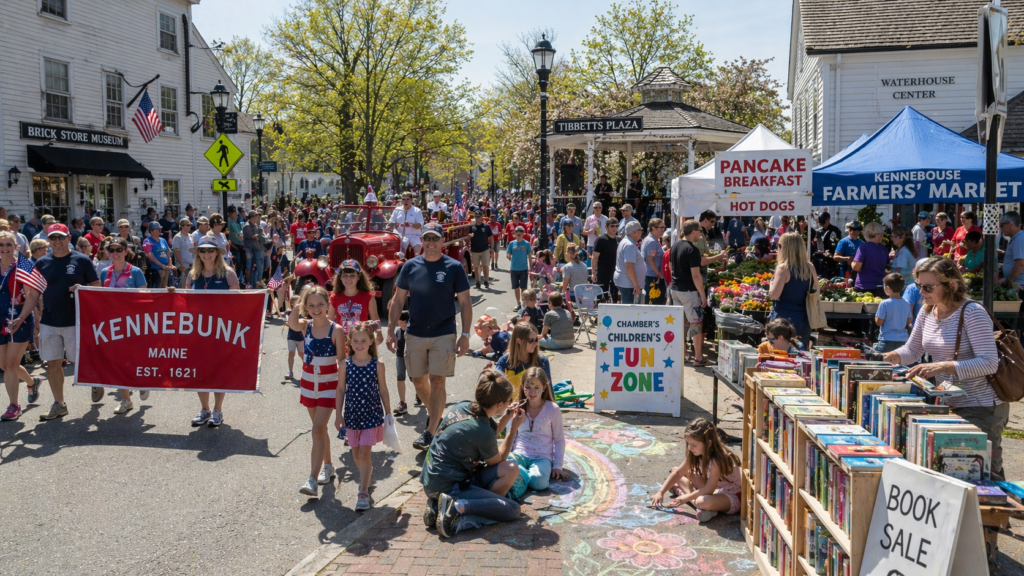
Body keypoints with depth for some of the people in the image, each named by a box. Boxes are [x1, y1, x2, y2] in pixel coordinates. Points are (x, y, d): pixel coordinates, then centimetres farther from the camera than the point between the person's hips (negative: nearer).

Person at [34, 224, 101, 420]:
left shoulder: (82, 260, -3)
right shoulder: (42, 263, 6)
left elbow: (96, 286, -1)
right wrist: (37, 317, 6)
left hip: (75, 321, -3)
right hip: (49, 323, 4)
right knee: (53, 363, 7)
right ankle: (59, 404, 18)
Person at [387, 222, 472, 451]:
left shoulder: (454, 267, -4)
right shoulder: (411, 266, 3)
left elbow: (465, 303, -2)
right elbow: (398, 300, 7)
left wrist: (465, 335, -8)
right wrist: (391, 331, 1)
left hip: (443, 334, -3)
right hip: (415, 335, 3)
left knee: (437, 381, -6)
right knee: (418, 380, 13)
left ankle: (430, 432, 1)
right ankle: (433, 413, 38)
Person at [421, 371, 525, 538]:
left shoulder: (463, 407, 0)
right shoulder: (482, 432, -23)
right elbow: (498, 460, -1)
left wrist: (506, 418, 5)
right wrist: (514, 428, 2)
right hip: (447, 487, -9)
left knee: (511, 469, 2)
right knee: (512, 510, -10)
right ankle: (457, 507, -18)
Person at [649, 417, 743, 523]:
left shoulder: (717, 460, -31)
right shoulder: (694, 454, -8)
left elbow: (708, 490, -28)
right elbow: (678, 473, -2)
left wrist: (686, 498, -22)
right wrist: (661, 492, -10)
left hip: (731, 496, -9)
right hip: (712, 487, 9)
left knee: (705, 501, -42)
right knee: (675, 470, 2)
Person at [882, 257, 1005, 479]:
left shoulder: (973, 313, -19)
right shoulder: (927, 312, 4)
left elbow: (989, 363, -25)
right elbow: (912, 350, 14)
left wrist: (943, 367, -34)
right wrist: (894, 356, -8)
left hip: (981, 408, -8)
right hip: (949, 404, 8)